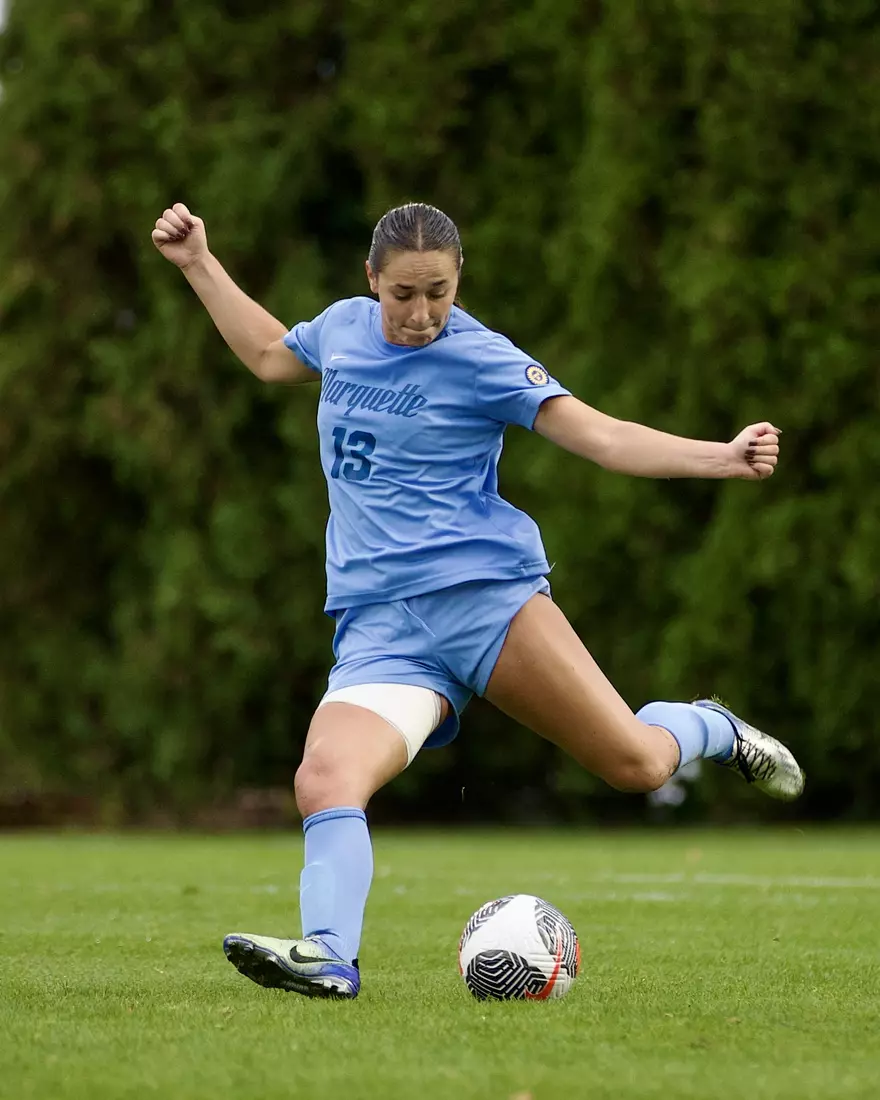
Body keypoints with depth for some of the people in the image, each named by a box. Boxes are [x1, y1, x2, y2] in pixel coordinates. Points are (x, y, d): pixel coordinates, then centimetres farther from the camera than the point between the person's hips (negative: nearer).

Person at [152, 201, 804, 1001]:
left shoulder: (480, 359, -3)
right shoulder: (345, 327, 12)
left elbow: (602, 436, -8)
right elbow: (270, 355, 35)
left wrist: (722, 457, -21)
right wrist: (197, 263, 34)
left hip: (484, 589, -3)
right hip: (378, 627, 4)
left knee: (636, 765, -7)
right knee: (325, 778, -25)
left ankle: (712, 732, 27)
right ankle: (329, 955, -33)